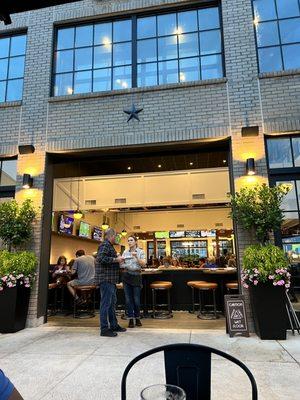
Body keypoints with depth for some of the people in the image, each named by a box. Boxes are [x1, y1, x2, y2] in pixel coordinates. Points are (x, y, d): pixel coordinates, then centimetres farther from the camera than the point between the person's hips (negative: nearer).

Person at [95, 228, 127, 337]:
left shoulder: (109, 245, 20)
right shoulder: (105, 245, -13)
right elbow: (101, 258, -28)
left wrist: (118, 260, 14)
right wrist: (116, 259, -21)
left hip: (110, 280, 11)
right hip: (106, 279, -11)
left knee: (112, 303, 17)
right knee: (106, 303, -5)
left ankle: (114, 325, 28)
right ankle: (104, 329, 2)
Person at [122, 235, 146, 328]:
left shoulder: (140, 252, 0)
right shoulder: (125, 252, 8)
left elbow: (143, 264, -9)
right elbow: (121, 264, 8)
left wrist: (136, 257, -23)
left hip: (136, 275, -2)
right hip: (126, 275, 2)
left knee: (136, 299, 2)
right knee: (128, 298, 3)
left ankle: (137, 318, 20)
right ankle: (131, 319, 13)